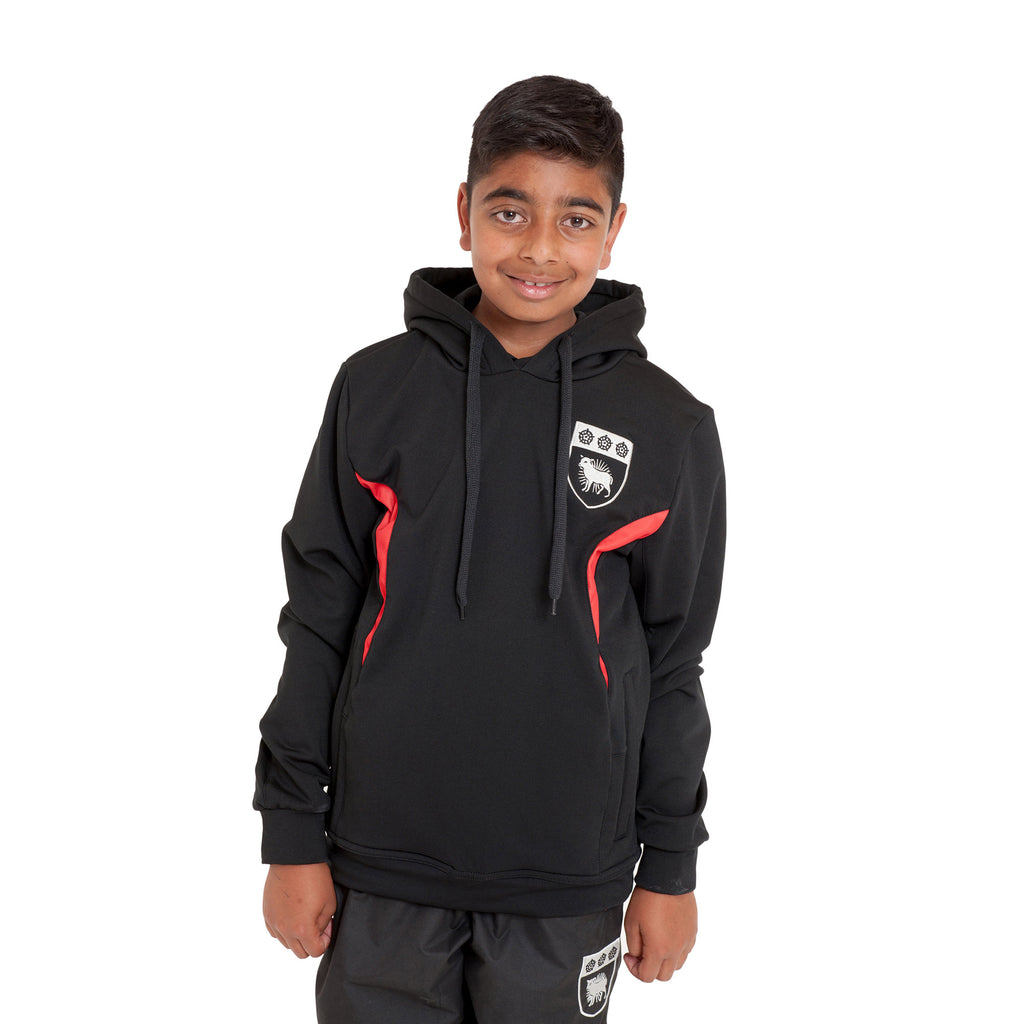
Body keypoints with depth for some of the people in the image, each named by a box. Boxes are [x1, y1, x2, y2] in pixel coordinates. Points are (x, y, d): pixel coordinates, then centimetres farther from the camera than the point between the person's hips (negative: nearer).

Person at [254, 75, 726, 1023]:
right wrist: (292, 835, 2)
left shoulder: (669, 429, -3)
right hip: (382, 872, 0)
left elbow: (673, 660, 4)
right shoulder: (377, 389, -3)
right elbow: (318, 619, 2)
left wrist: (671, 867, 6)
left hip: (566, 888, 0)